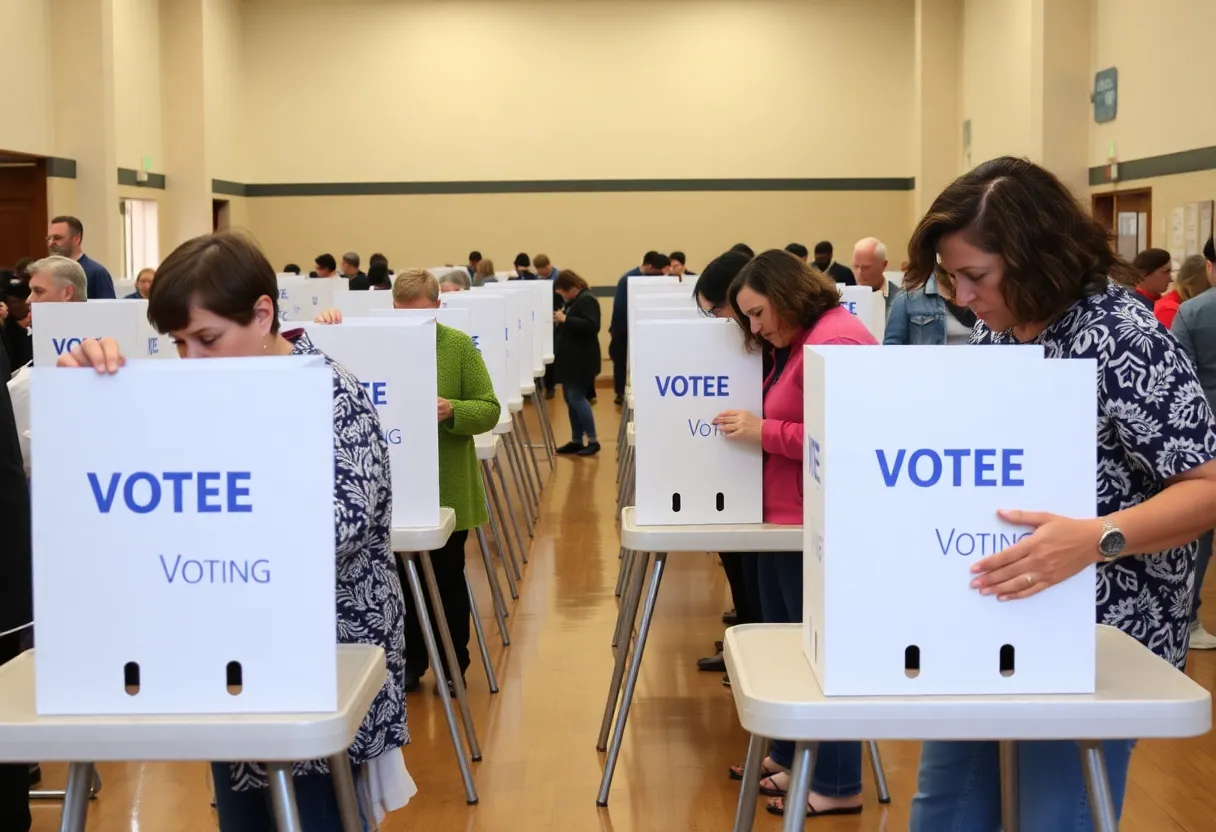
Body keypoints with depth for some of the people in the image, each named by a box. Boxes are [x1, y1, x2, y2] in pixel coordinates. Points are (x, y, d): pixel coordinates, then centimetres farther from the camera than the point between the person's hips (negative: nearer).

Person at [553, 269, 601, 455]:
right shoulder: (571, 301, 15)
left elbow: (591, 326, -25)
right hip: (570, 358, 10)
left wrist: (565, 319, -24)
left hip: (581, 359, -10)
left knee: (576, 397, -11)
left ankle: (592, 441, -5)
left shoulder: (587, 300, -13)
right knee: (570, 399, 10)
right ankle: (576, 440, 16)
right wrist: (559, 321, 5)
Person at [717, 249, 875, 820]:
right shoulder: (796, 345, 15)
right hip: (785, 520, 10)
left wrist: (763, 432, -20)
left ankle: (837, 785, 10)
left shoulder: (835, 341, -18)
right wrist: (755, 427, 6)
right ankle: (791, 758, 31)